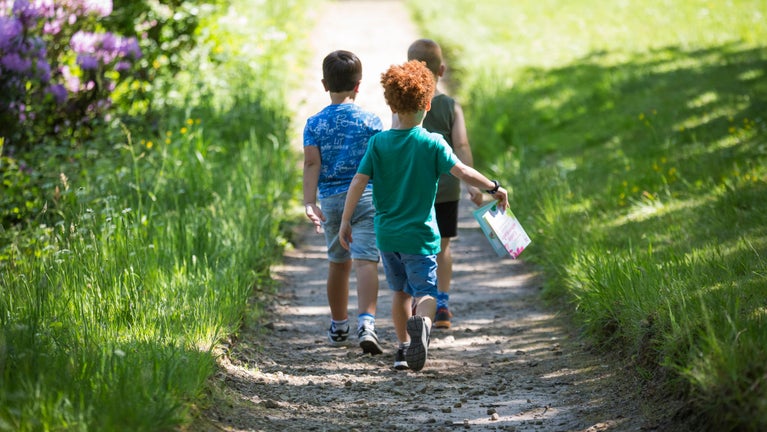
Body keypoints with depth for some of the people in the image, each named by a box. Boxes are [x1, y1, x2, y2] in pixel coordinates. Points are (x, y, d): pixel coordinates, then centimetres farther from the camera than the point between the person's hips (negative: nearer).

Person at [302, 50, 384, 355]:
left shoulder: (314, 123, 2)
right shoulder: (370, 121, -2)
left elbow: (311, 163, -7)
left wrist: (309, 203, -11)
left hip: (331, 200, 3)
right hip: (365, 197, -3)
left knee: (338, 262, 17)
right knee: (365, 261, -10)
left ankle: (339, 327, 31)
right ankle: (366, 322, -29)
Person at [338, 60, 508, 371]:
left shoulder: (378, 143, -2)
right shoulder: (433, 143, -8)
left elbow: (358, 182, -6)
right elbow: (463, 173, -13)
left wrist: (345, 222, 0)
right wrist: (494, 188, 1)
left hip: (387, 234, 3)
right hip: (419, 235, -3)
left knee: (400, 291, 19)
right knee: (425, 292, -1)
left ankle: (403, 347, 24)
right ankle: (423, 321, -33)